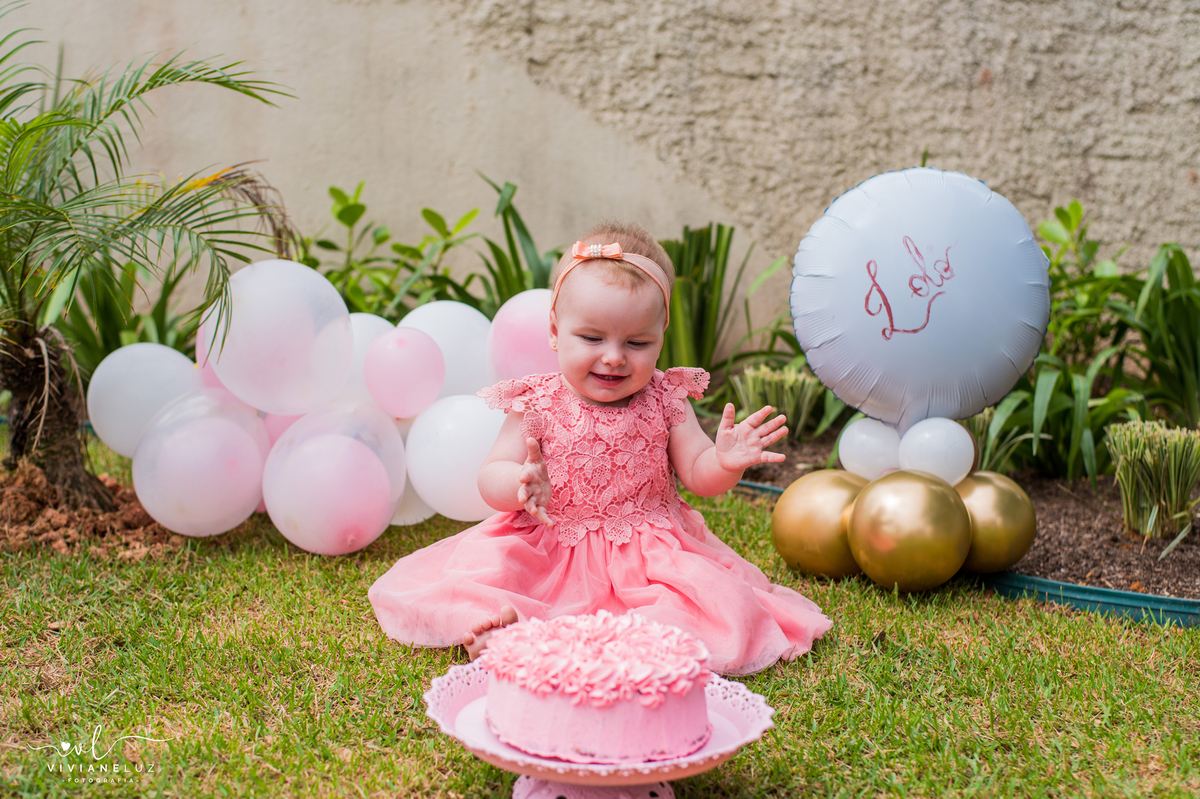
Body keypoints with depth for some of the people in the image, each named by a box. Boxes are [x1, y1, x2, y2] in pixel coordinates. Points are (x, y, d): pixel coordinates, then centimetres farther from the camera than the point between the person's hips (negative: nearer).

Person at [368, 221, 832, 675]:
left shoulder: (665, 401, -2)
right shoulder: (537, 404, -6)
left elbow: (697, 476, -1)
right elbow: (491, 479, -7)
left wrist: (724, 463, -25)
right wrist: (521, 483, -31)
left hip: (646, 551, 0)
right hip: (546, 551, 0)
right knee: (486, 565, -25)